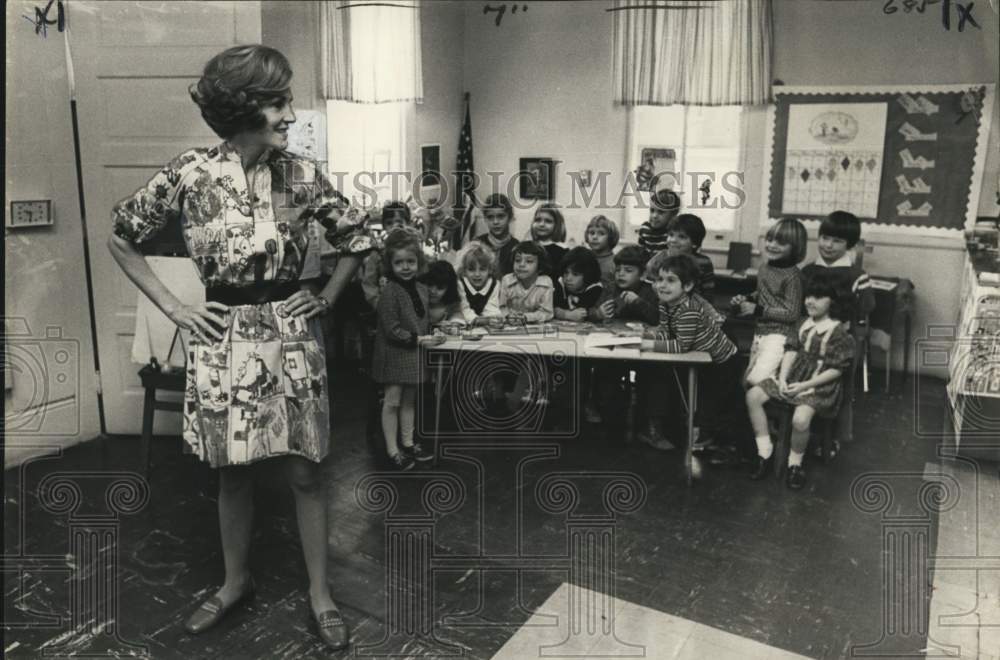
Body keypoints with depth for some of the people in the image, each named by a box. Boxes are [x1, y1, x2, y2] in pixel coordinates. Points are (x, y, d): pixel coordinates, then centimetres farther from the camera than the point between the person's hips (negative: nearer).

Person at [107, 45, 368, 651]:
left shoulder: (301, 174, -4)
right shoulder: (190, 174, -7)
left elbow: (357, 240, 10)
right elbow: (122, 238, 5)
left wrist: (327, 298, 3)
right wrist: (174, 308, 1)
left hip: (290, 335, 0)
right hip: (223, 338, 0)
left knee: (304, 469, 6)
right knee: (233, 470, 14)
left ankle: (320, 591, 24)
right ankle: (236, 582, 37)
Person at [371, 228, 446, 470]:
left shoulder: (421, 290, 4)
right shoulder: (389, 292, -18)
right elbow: (392, 329, -21)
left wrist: (432, 334, -4)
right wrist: (419, 340, -21)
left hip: (414, 354, 7)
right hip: (394, 354, -7)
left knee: (410, 399, 16)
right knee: (393, 401, 0)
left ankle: (408, 443, 29)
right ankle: (392, 450, 10)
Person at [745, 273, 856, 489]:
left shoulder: (839, 332, -10)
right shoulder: (804, 324, 10)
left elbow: (836, 370, -13)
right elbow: (791, 350, 7)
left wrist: (804, 386, -18)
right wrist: (783, 378, -9)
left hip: (821, 384, -7)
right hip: (794, 375, 7)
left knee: (800, 418, -34)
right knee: (753, 395, -11)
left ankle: (795, 464, -4)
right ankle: (765, 453, -2)